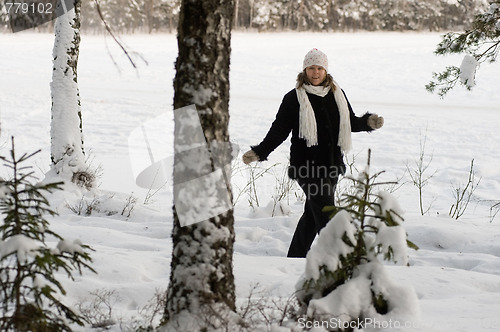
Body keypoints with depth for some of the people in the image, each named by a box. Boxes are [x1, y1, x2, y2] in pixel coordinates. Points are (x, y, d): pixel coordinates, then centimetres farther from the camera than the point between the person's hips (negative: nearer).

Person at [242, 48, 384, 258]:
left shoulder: (337, 95, 11)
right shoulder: (294, 99, -2)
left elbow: (351, 122, 20)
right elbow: (279, 130, 0)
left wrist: (368, 122, 0)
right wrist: (258, 152, -10)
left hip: (332, 164, 5)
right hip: (307, 166, -5)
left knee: (312, 215, 13)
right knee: (326, 217, -10)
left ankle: (295, 257, 26)